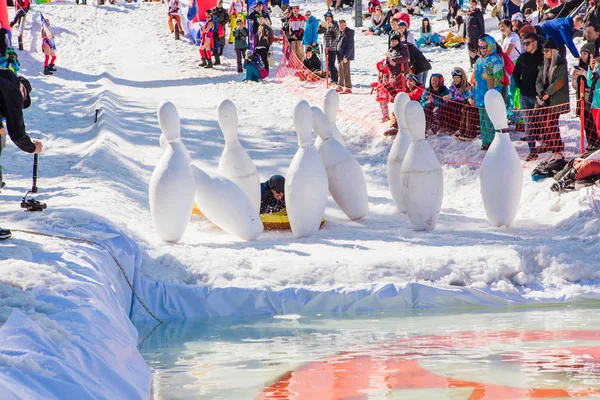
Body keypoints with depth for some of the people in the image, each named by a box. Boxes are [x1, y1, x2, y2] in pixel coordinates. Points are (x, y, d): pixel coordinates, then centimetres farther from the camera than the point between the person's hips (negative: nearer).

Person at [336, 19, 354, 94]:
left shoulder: (349, 32, -13)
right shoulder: (341, 33, 13)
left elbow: (350, 46, -18)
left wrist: (346, 56, -21)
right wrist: (338, 56, 15)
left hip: (346, 57, -9)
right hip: (340, 56, 9)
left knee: (346, 72, -8)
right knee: (340, 71, 17)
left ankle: (348, 88, -5)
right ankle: (340, 86, 29)